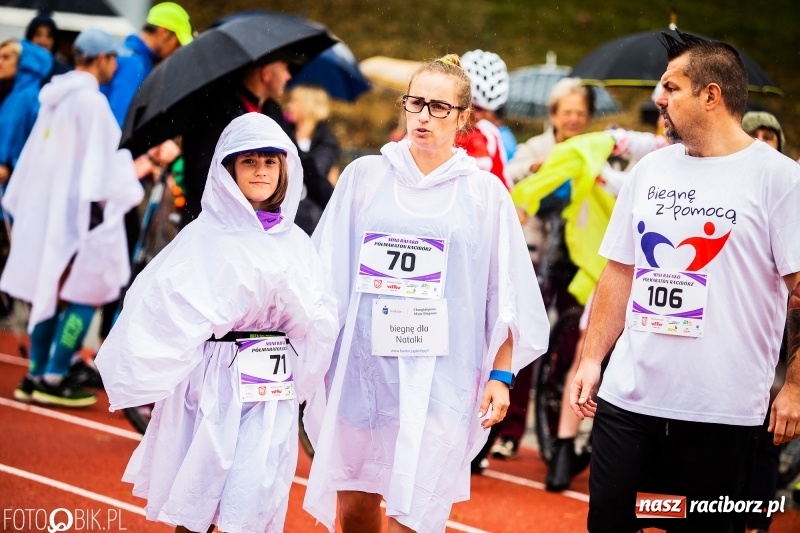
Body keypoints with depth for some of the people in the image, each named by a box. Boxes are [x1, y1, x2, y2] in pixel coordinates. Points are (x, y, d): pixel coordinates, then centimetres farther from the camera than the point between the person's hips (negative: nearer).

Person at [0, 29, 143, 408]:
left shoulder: (56, 97, 13)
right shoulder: (91, 100, -13)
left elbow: (36, 156, 17)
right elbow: (101, 161, -17)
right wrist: (126, 192, -10)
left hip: (46, 209, 9)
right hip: (78, 210, -9)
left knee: (50, 290, 12)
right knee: (86, 292, -4)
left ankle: (36, 376, 13)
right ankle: (53, 379, -7)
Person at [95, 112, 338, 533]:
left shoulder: (296, 243, 7)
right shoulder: (205, 237, -4)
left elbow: (322, 321, 4)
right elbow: (161, 309, -10)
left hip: (274, 391, 2)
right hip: (213, 383, -2)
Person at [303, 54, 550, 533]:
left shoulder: (486, 193, 4)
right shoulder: (365, 176, 7)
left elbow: (506, 298, 5)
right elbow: (329, 275, 10)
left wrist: (501, 375, 0)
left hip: (442, 373, -2)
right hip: (362, 365, 2)